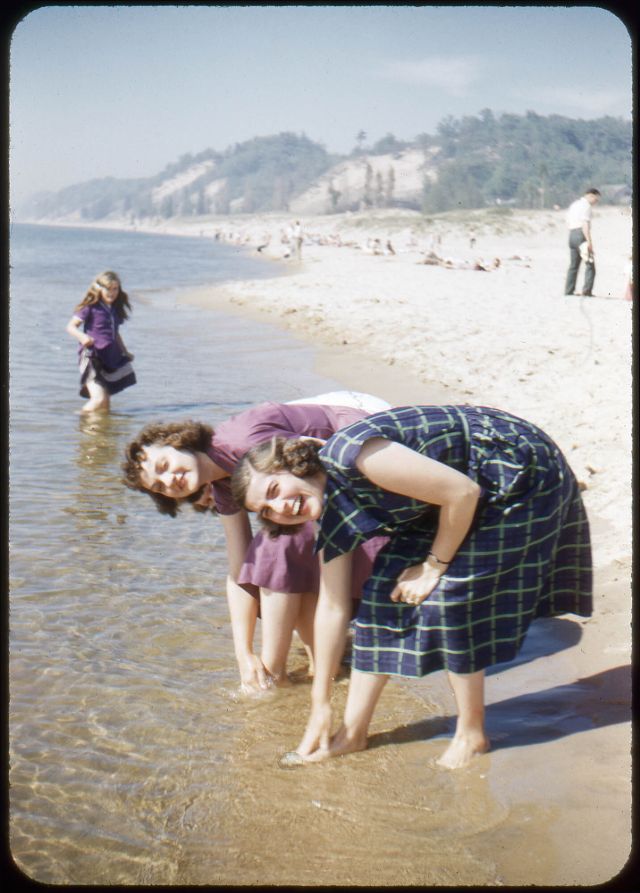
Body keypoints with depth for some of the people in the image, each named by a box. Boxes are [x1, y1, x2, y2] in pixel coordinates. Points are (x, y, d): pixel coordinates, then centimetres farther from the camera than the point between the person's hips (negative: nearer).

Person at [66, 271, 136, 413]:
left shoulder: (115, 310, 12)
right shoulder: (90, 308, -7)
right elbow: (71, 326, -8)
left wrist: (125, 352, 26)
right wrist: (82, 336, -28)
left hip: (111, 358, 7)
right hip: (92, 357, -7)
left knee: (105, 405, 10)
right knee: (99, 398, -19)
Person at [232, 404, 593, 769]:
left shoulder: (351, 454, -31)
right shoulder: (331, 517, -5)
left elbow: (462, 492, -27)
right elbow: (331, 607, 2)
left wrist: (435, 566, -14)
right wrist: (320, 706, 6)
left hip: (520, 471, -8)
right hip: (481, 492, 8)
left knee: (449, 596, -13)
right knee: (385, 587, 1)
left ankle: (472, 735, 6)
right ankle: (353, 732, 11)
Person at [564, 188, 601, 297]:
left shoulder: (573, 204, 21)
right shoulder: (586, 205, -7)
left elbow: (568, 224, 21)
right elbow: (585, 224, -18)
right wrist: (589, 241, -23)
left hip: (571, 234, 9)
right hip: (581, 235, -9)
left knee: (573, 265, 13)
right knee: (590, 264, -8)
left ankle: (568, 291, 11)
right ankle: (587, 289, -18)